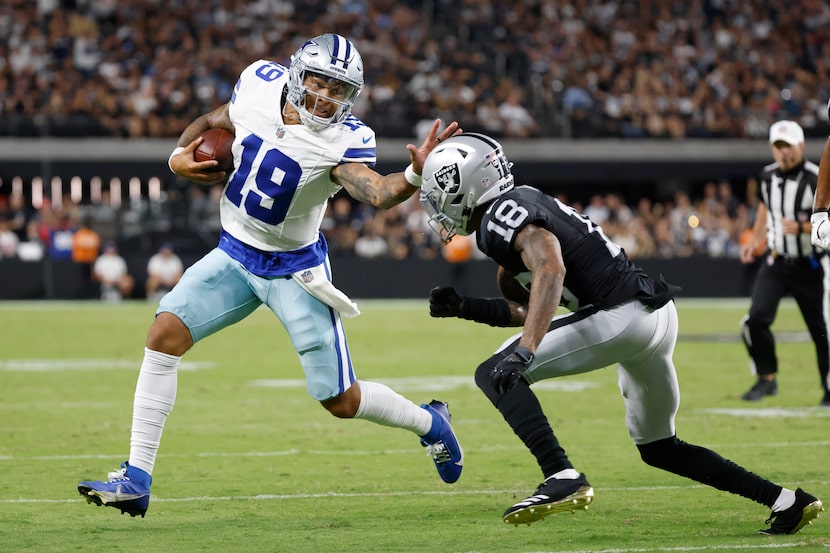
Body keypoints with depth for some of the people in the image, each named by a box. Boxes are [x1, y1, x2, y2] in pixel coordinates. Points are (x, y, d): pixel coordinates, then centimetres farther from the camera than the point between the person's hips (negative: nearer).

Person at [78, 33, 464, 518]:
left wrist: (416, 175, -59)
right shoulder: (260, 83, -9)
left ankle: (429, 423, 32)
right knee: (165, 334, -15)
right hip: (234, 255, 4)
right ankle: (137, 480, -10)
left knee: (341, 400, 0)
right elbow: (212, 123, 11)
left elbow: (376, 192, -40)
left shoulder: (344, 140, -21)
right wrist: (179, 157, -7)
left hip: (295, 270, -4)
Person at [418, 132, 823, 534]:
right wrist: (464, 307, 15)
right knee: (657, 447, 24)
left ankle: (562, 479, -23)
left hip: (622, 317, -10)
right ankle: (787, 502, 24)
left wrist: (523, 352, -37)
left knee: (495, 375, -11)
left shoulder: (501, 215, -9)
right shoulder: (517, 206, 21)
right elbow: (529, 308, 26)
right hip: (658, 316, 10)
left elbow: (550, 270, -29)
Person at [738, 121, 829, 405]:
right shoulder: (768, 176, 3)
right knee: (756, 318, -13)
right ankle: (767, 379, 3)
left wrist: (801, 228, -31)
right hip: (776, 261, 4)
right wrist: (754, 240, 13)